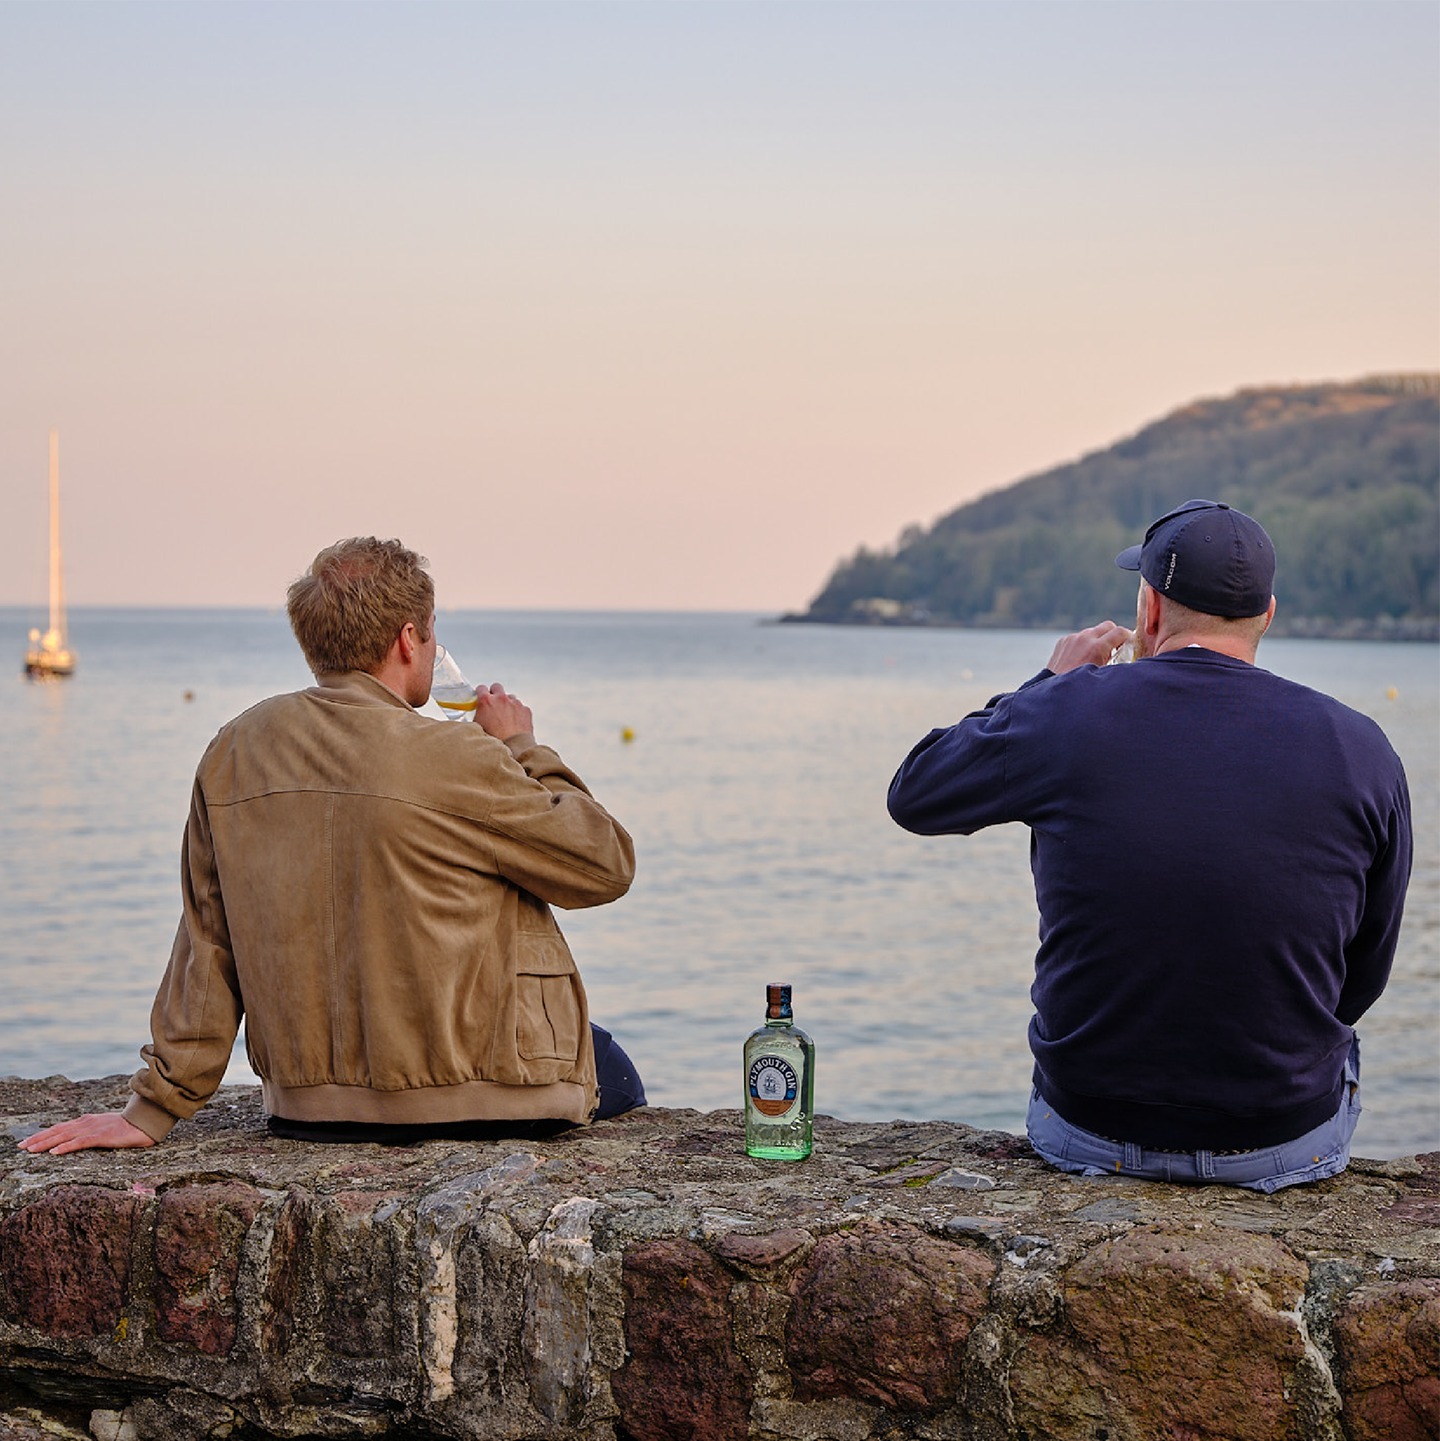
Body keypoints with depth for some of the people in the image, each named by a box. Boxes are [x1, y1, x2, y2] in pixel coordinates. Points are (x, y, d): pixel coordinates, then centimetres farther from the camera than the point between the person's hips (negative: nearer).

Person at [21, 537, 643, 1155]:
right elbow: (607, 865, -9)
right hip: (479, 1094, -6)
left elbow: (207, 942, 3)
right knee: (615, 1074, 25)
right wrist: (521, 749, 4)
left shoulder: (235, 751, -1)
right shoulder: (454, 761, -19)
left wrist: (154, 1109, 8)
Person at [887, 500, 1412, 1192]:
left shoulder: (1069, 713, -13)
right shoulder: (1363, 752, -9)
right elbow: (1363, 978, 3)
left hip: (1091, 1132, 0)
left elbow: (913, 795, 6)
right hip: (1290, 1144, 0)